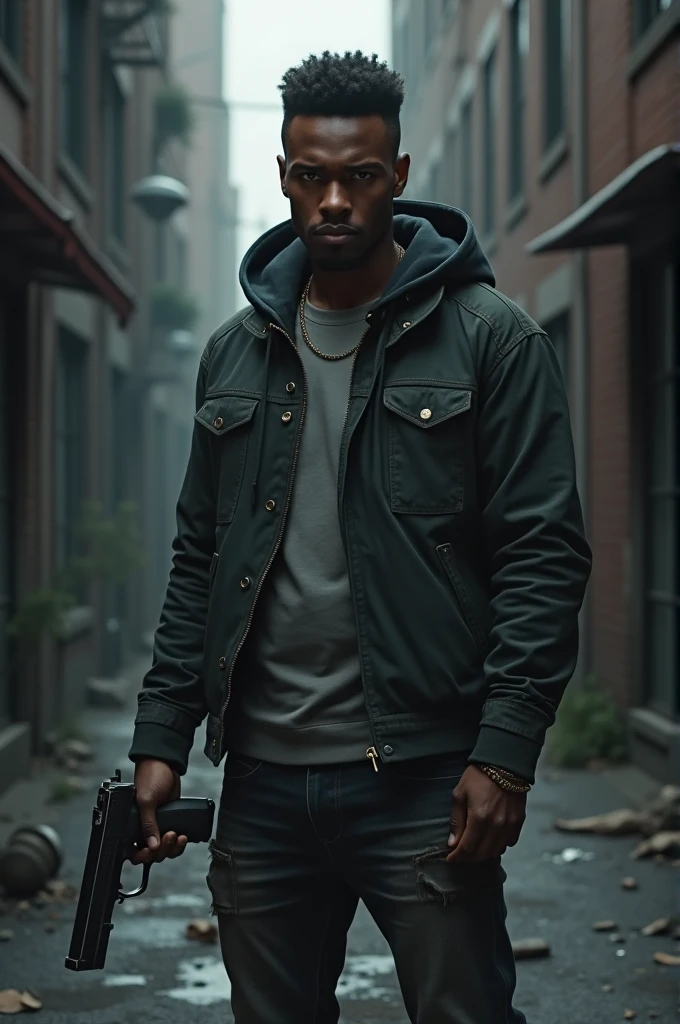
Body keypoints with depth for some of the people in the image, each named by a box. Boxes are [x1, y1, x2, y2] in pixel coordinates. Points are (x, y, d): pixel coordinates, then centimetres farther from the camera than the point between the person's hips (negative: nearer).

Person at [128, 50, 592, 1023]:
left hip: (422, 784, -4)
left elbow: (544, 554, -7)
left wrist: (506, 752, -15)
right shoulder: (236, 353, 12)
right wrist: (162, 737, 8)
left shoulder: (490, 339, -2)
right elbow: (199, 559, 15)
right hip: (261, 783, 5)